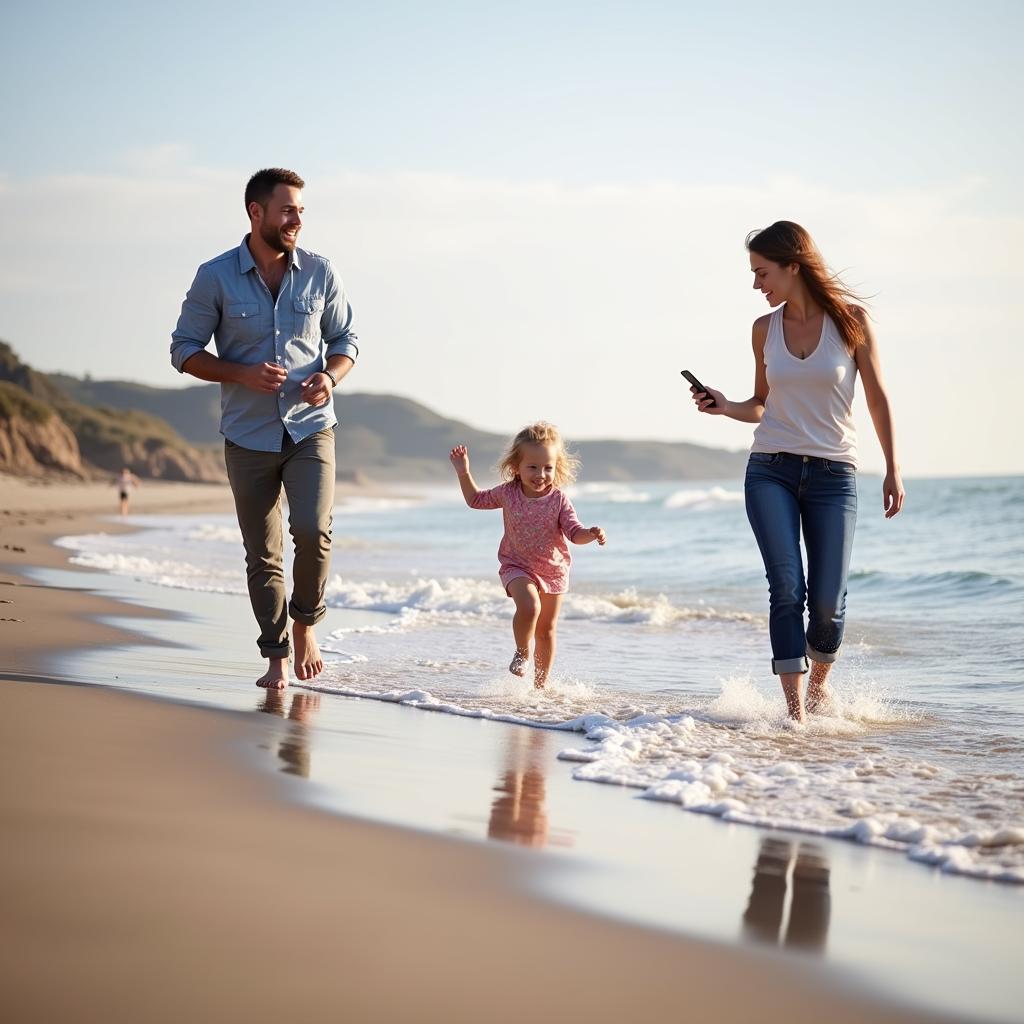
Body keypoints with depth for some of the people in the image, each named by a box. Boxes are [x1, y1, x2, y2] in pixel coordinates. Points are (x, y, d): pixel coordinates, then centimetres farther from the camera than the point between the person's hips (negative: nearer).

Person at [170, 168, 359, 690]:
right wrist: (243, 375, -15)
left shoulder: (319, 273, 0)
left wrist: (330, 376, -11)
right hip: (248, 436, 0)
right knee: (263, 554, 4)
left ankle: (305, 622, 8)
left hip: (310, 428, 0)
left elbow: (345, 340, 11)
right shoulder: (215, 277, -5)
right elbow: (184, 350, 0)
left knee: (312, 530, -19)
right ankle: (276, 656, 18)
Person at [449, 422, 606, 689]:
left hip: (553, 570, 1)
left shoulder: (559, 500, -13)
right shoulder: (507, 493, -7)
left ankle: (540, 683, 28)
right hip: (517, 567, -1)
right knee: (529, 607, -31)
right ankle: (522, 652, -4)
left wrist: (591, 534, -39)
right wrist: (464, 472, 0)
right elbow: (476, 499, 10)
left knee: (546, 629, 12)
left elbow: (574, 532, -18)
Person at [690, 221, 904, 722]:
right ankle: (794, 709, -9)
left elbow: (877, 398, 3)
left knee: (827, 601, -5)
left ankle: (820, 681, 25)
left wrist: (892, 469, 0)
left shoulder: (850, 319, -3)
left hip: (833, 474, -2)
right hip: (770, 471, 2)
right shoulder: (765, 328, 6)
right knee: (787, 587, -12)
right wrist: (726, 408, -4)